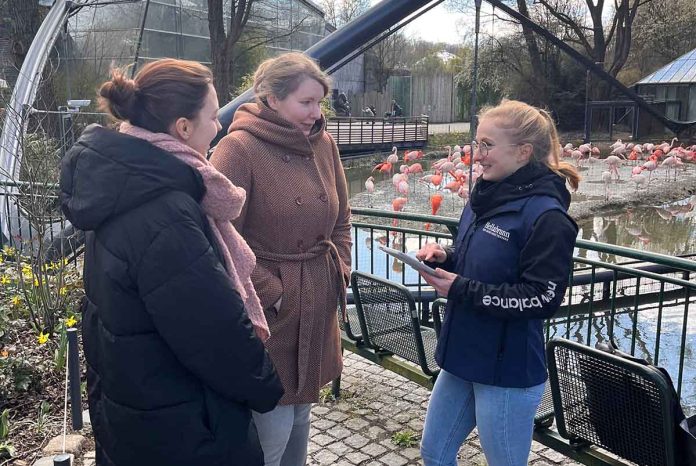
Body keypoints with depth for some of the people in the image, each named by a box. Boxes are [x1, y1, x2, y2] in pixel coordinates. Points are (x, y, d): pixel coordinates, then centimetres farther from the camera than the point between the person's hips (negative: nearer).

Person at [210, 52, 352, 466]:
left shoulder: (324, 144, 5)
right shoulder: (238, 149, -15)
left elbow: (341, 220, 15)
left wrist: (340, 272, 6)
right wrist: (269, 292, -15)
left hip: (317, 306, 7)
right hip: (268, 309, -6)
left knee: (301, 414, 21)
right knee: (273, 429, 2)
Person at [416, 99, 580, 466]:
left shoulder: (546, 215, -20)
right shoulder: (486, 197, 5)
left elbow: (542, 299, -23)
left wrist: (460, 290, -23)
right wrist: (444, 256, -4)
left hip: (508, 372, -8)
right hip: (462, 357, 8)